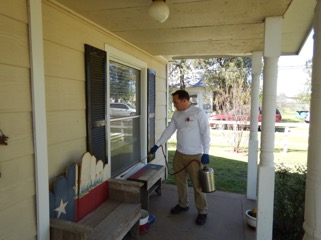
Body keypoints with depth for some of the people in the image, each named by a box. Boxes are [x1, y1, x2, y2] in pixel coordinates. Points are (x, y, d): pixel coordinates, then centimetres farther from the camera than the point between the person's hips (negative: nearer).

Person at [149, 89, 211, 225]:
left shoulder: (198, 113, -14)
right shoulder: (176, 114, 6)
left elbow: (205, 134, -14)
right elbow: (169, 131, 11)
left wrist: (206, 153, -17)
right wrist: (157, 145, 8)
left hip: (194, 156, -6)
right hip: (179, 154, 7)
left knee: (198, 185, 4)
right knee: (180, 181, 17)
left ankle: (202, 212, 21)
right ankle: (183, 204, 37)